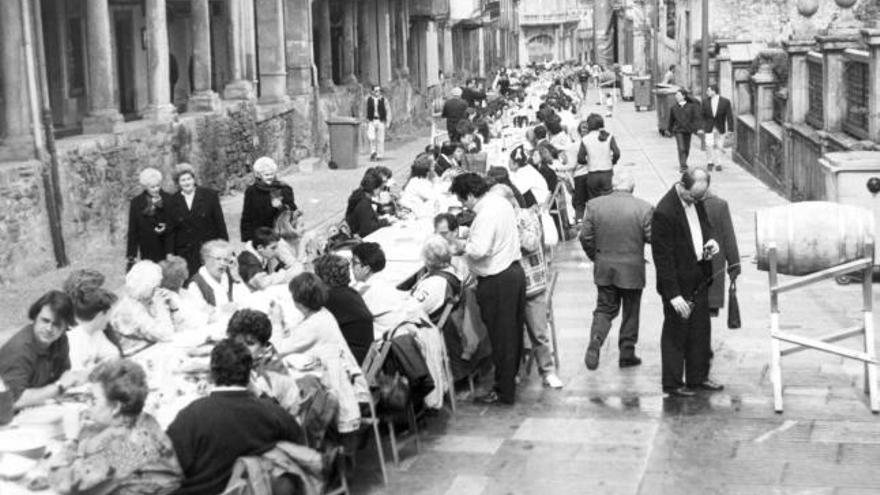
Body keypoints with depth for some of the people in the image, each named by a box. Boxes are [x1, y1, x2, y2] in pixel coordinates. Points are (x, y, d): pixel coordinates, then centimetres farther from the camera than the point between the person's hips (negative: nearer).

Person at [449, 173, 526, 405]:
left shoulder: (486, 214, -23)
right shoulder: (501, 202, 7)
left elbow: (479, 250, -31)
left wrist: (463, 246, -11)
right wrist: (470, 242, 13)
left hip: (497, 281, -9)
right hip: (515, 270, 9)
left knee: (501, 336, 0)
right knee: (514, 330, 20)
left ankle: (504, 392, 9)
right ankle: (511, 375, 36)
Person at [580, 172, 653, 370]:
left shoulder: (594, 205, -6)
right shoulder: (644, 208, -13)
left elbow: (585, 237, -2)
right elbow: (652, 238, -10)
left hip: (604, 270, 2)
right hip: (632, 270, -2)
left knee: (604, 309, 15)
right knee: (630, 313, 14)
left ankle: (595, 342, -8)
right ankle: (627, 354, 22)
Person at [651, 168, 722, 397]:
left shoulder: (696, 202, 0)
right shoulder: (664, 212, -24)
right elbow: (663, 257, -23)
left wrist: (710, 241, -2)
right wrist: (674, 294, -23)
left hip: (699, 280, 8)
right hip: (678, 284, -8)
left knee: (701, 330, 17)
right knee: (676, 333, 5)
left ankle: (698, 376, 32)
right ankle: (672, 383, 19)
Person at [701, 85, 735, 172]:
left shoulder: (725, 101, -7)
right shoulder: (705, 101, -2)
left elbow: (729, 116, -5)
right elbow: (702, 115, 3)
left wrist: (730, 129, -8)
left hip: (720, 129, -1)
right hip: (709, 128, 1)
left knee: (719, 146, 4)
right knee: (709, 145, -11)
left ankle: (719, 164, 14)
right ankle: (710, 163, 3)